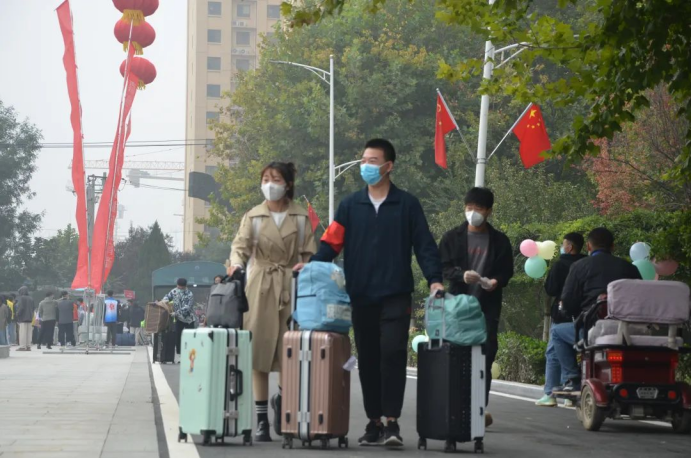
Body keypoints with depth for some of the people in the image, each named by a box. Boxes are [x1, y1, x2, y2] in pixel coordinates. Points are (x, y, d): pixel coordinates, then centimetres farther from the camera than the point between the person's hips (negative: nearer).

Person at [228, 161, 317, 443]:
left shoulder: (301, 217, 7)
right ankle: (261, 420, 1)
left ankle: (283, 399, 24)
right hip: (261, 288, 0)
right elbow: (240, 245, -7)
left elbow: (309, 255, 6)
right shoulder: (253, 217, 6)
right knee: (259, 355, -3)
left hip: (292, 287, 0)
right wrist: (236, 264, -28)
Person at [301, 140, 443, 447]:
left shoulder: (407, 205, 4)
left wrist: (434, 279, -10)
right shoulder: (350, 206, 9)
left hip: (395, 296, -3)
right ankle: (374, 422, 14)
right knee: (368, 360, 7)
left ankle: (392, 422, -10)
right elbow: (331, 243, 5)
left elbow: (424, 245, 2)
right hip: (361, 297, 3)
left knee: (392, 354, -12)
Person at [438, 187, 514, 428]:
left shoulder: (499, 241, 8)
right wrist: (462, 275, -15)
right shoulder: (452, 238, 8)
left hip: (488, 305, 0)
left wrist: (496, 281, -12)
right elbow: (443, 267, 4)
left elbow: (507, 271, 10)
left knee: (485, 356, -3)